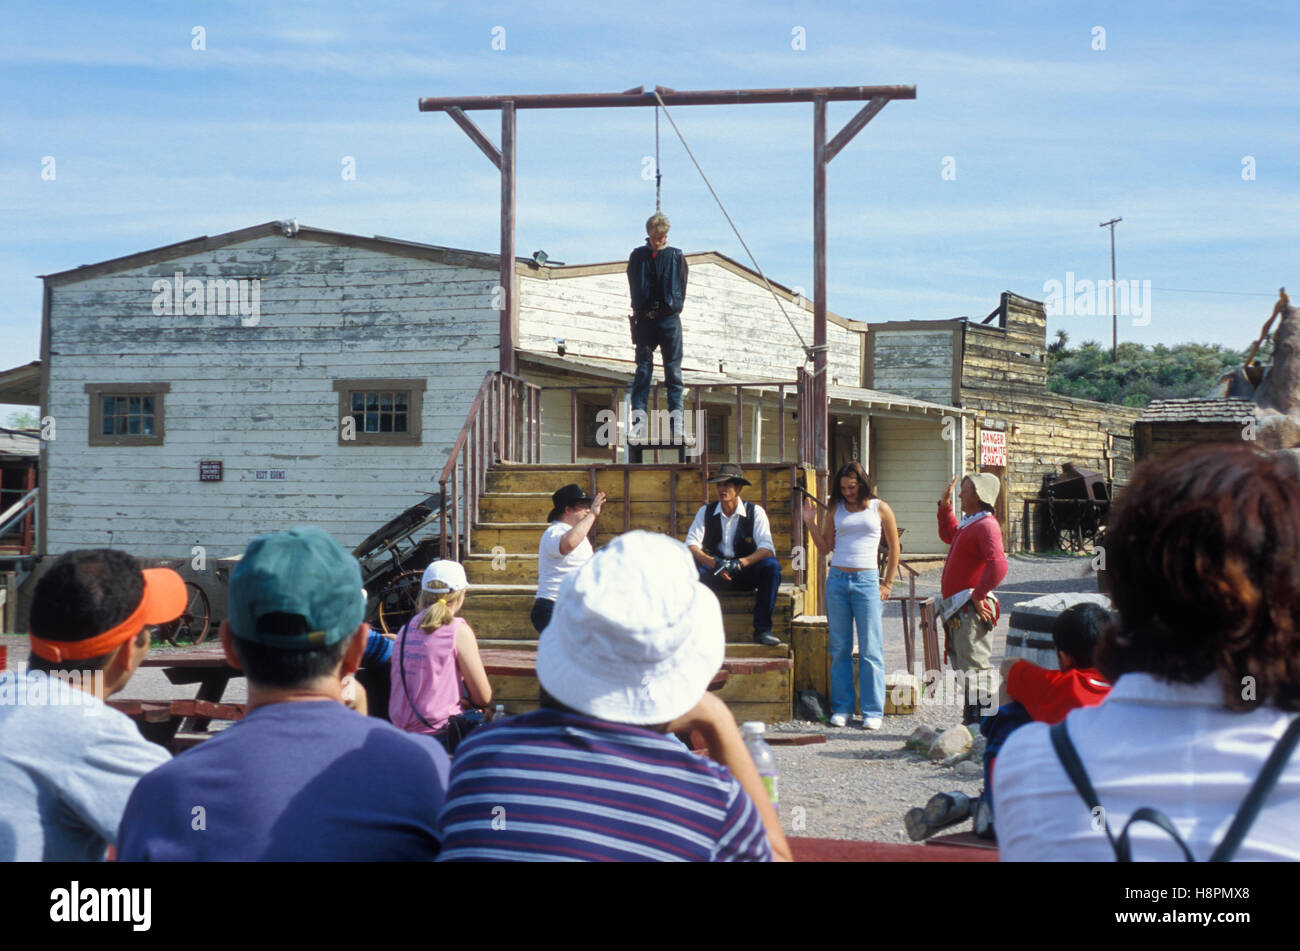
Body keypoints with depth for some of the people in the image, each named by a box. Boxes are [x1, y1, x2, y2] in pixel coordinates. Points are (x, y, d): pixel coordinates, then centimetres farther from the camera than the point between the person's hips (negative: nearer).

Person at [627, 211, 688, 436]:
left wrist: (674, 307, 2)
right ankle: (638, 413, -3)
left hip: (669, 318, 0)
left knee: (673, 369, -2)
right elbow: (633, 287, 9)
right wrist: (643, 312, 3)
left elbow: (682, 287, 9)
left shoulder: (677, 256, 7)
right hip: (645, 318, 0)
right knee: (643, 368, -1)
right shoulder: (637, 256, 8)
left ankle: (676, 414, -4)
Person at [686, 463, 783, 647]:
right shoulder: (706, 512, 3)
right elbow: (691, 545, -7)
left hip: (746, 575, -1)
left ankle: (762, 630, -25)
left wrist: (740, 563, -30)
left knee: (771, 566, -30)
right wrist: (713, 563, -25)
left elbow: (767, 549, -13)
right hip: (713, 577, 1)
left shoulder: (755, 512, -2)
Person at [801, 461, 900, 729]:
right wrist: (810, 523, 0)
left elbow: (894, 548, 9)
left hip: (867, 581, -3)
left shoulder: (879, 509, 5)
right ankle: (842, 707, 12)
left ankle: (873, 711, 2)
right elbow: (826, 547, 12)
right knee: (839, 648, 5)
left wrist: (888, 584, 5)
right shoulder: (837, 510, 11)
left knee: (870, 649, -3)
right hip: (837, 579, 3)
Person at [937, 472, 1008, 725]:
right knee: (963, 664, 16)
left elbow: (998, 566, -28)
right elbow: (948, 535, 40)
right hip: (959, 608, 11)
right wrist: (945, 504, 30)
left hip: (971, 608, -11)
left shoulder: (986, 525, -15)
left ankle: (977, 720, -8)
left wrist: (977, 596, -24)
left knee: (974, 665, -10)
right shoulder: (969, 524, 17)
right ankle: (971, 716, 24)